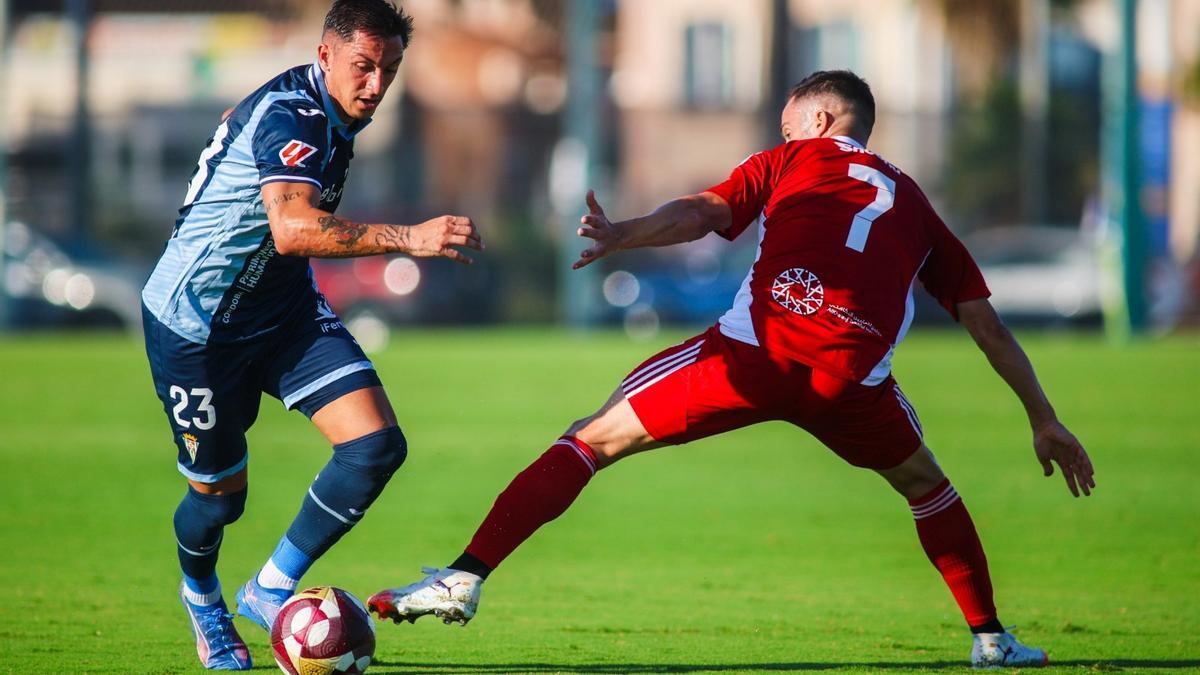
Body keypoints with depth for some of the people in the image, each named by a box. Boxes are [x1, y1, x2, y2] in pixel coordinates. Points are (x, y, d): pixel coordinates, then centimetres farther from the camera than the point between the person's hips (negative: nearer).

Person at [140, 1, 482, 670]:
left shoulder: (336, 115, 2)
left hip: (284, 307, 8)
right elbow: (292, 228, -45)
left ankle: (272, 589, 3)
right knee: (220, 495, 6)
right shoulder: (288, 115, -27)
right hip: (195, 323, -8)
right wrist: (409, 237, -53)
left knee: (378, 444, -12)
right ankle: (201, 595, 42)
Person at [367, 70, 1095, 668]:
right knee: (925, 484, 32)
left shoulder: (793, 159, 23)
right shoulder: (914, 203, 31)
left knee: (595, 440, 5)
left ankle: (465, 577, -6)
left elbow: (703, 211, 3)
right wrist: (1046, 421, 35)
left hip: (757, 348, -2)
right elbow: (986, 323, 29)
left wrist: (622, 236, -12)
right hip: (851, 376, 2)